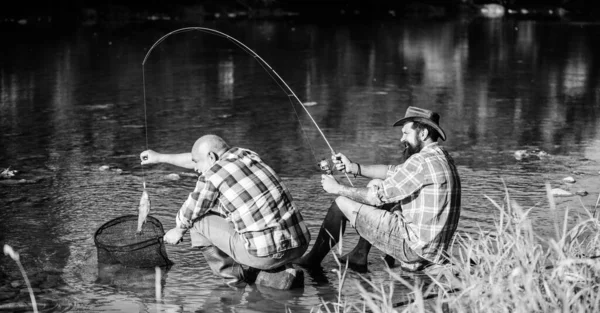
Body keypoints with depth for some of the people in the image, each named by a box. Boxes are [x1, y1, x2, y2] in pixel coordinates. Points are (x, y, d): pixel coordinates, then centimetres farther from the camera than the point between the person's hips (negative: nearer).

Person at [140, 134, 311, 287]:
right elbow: (201, 160, 29)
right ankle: (280, 269, 22)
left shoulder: (210, 176, -6)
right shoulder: (249, 154, 14)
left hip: (265, 254, -7)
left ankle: (234, 275, 15)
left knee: (198, 219, 10)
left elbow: (187, 215, 10)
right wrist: (160, 157, 39)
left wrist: (178, 231, 34)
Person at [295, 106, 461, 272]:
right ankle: (359, 257, 23)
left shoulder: (423, 161, -19)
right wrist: (353, 167, 9)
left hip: (417, 250, -10)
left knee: (342, 203, -2)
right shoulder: (440, 156, 12)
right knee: (375, 184, 21)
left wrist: (338, 189, -3)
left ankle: (312, 260, 17)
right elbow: (393, 171, 19)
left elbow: (378, 197, -15)